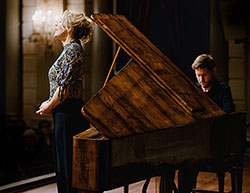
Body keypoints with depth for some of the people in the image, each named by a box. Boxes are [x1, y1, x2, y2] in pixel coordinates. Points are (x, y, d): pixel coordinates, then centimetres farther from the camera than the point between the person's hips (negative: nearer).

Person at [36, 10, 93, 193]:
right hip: (68, 112, 10)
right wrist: (51, 103, 12)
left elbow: (65, 86, -21)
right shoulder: (71, 49, 16)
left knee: (67, 165, -3)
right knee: (65, 164, 15)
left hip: (68, 114, -10)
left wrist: (49, 106, -9)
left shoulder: (72, 50, -15)